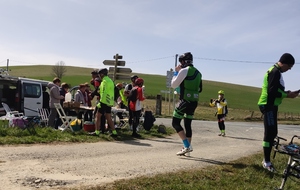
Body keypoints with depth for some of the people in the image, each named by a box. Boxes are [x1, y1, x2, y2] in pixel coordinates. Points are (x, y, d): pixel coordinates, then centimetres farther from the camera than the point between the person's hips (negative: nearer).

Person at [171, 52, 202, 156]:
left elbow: (173, 85, -5)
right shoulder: (198, 73, 15)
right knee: (188, 124, 14)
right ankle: (187, 148, 17)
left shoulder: (184, 71, -10)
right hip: (194, 102, 8)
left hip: (185, 101, -8)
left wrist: (176, 72, 6)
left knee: (175, 123, -2)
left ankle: (187, 146, -10)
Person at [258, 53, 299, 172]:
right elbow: (272, 91, -23)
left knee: (272, 133, 13)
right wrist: (287, 95, -14)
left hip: (270, 105, 11)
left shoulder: (275, 71, 18)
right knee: (270, 133, -9)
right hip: (269, 105, -11)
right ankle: (267, 162, -5)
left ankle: (266, 159, 20)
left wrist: (285, 93, 9)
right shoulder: (275, 72, -15)